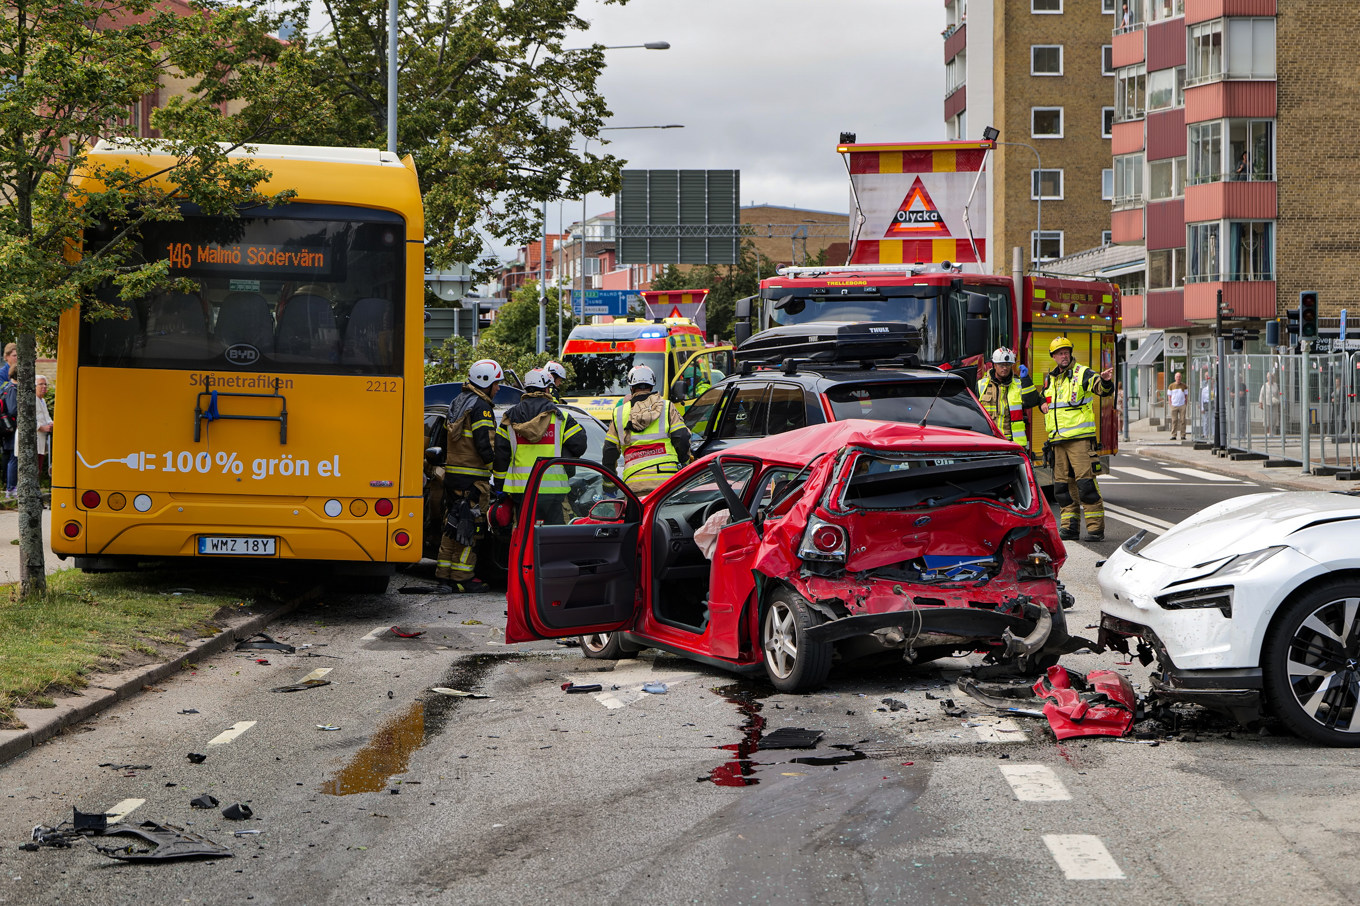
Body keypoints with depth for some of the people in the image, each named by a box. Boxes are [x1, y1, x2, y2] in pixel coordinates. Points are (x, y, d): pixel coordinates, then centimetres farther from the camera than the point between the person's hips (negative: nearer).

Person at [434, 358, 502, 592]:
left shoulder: (458, 402, 17)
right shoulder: (480, 407, -13)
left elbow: (446, 439, 22)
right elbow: (484, 443, -19)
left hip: (452, 474, 9)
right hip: (472, 477, -9)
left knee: (454, 523, 15)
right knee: (468, 525, -6)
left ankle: (444, 571, 19)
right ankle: (462, 576, -6)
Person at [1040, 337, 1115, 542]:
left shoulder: (1082, 374, -3)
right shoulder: (1050, 379, 17)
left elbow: (1101, 389, -19)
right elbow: (1044, 400, 33)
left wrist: (1105, 381, -42)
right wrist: (1043, 405, 10)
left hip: (1080, 438, -7)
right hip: (1058, 440, 7)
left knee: (1086, 482, -12)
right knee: (1063, 484, 8)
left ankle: (1095, 528, -11)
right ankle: (1070, 527, 15)